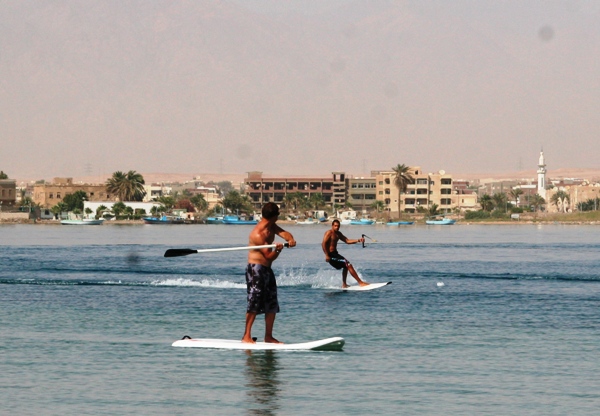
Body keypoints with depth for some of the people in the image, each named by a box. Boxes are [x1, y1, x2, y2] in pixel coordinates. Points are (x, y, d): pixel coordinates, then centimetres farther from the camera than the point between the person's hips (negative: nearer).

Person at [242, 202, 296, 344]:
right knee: (254, 303, -12)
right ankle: (246, 336, -10)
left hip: (267, 270, 9)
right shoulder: (258, 234, -19)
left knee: (272, 305, 10)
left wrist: (290, 239, -29)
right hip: (255, 269, -9)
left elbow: (283, 233, -9)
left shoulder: (272, 227, 8)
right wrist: (278, 249, -35)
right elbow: (269, 256, -18)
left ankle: (268, 336, 15)